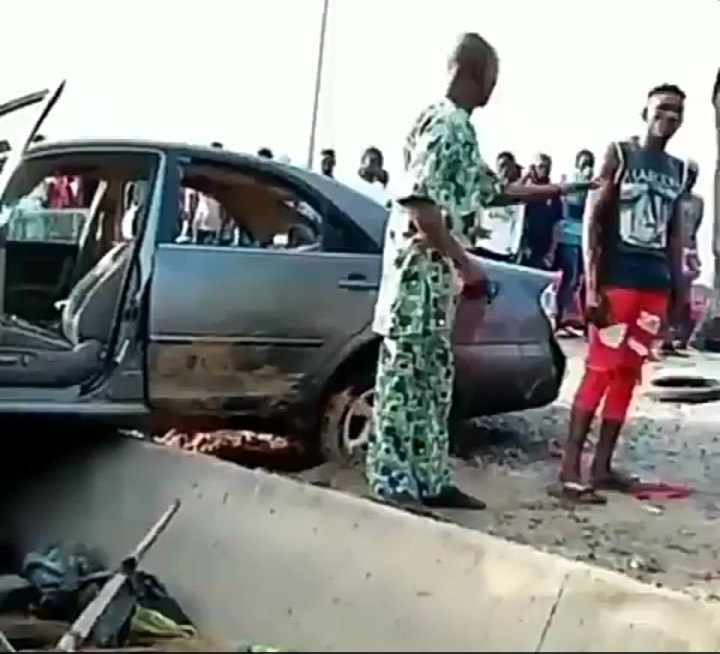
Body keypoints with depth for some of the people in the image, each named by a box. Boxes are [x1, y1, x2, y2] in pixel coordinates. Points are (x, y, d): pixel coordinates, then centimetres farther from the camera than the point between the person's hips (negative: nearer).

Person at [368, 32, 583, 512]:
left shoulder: (461, 129, 17)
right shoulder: (442, 124, -14)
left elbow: (488, 190, 27)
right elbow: (417, 200, -23)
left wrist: (553, 191, 29)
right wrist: (463, 260, -22)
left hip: (439, 272, 10)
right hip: (419, 269, -10)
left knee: (434, 378, 12)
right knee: (404, 374, -6)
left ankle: (430, 479, 18)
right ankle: (391, 480, -1)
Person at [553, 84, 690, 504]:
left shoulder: (679, 171, 15)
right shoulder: (619, 155, -1)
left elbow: (675, 236, 19)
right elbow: (592, 221, -6)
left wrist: (679, 293, 13)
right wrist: (592, 286, -14)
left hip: (656, 286, 6)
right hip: (616, 281, -6)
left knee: (628, 375, 7)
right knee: (600, 372, -10)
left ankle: (602, 465, 13)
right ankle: (570, 471, -10)